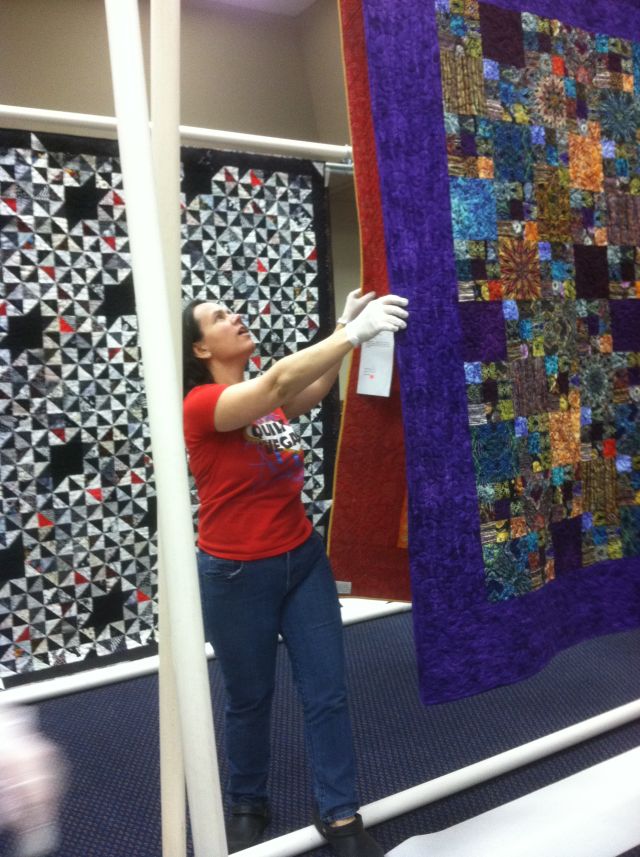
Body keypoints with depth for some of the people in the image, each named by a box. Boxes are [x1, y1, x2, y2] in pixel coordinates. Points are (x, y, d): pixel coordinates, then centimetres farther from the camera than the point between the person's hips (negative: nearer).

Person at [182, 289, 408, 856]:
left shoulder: (266, 399, 6)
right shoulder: (202, 404, -19)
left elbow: (314, 388, -5)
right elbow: (280, 382, -33)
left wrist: (346, 330, -15)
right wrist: (353, 332, -36)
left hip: (303, 558, 6)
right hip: (237, 574, -6)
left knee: (328, 692, 8)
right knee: (250, 699, 14)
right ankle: (248, 807, 39)